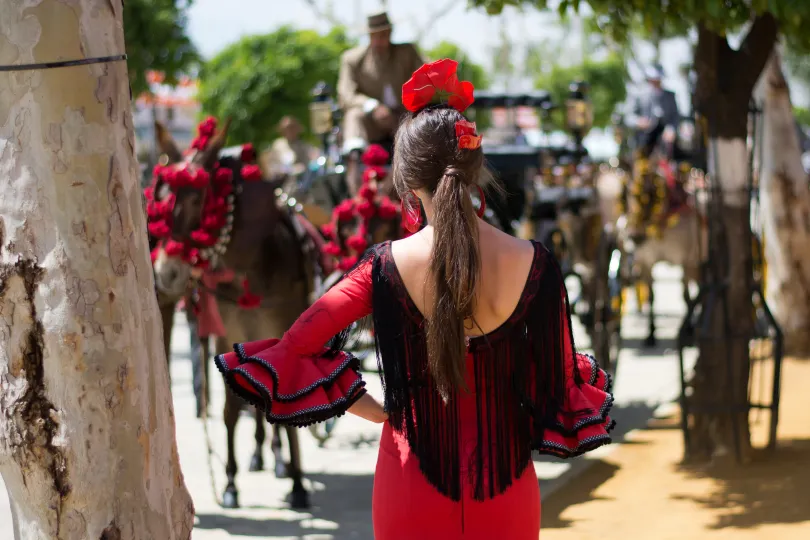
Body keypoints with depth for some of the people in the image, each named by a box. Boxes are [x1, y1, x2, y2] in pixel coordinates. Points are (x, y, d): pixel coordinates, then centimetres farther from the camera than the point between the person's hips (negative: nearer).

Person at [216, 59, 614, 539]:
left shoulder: (386, 268, -12)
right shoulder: (533, 265, -11)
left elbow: (291, 353, -11)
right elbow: (561, 386, -3)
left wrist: (375, 411, -2)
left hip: (415, 483, 0)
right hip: (505, 483, 0)